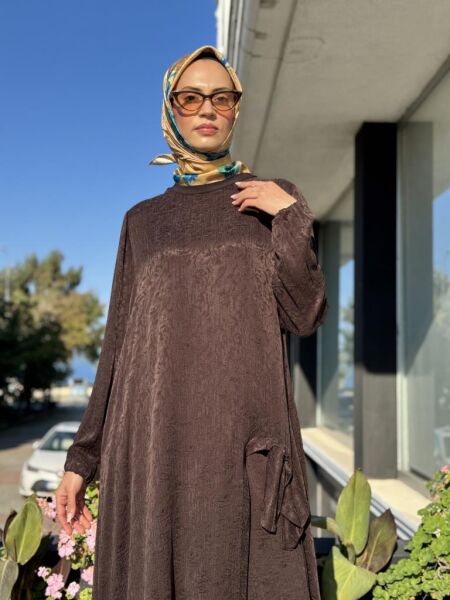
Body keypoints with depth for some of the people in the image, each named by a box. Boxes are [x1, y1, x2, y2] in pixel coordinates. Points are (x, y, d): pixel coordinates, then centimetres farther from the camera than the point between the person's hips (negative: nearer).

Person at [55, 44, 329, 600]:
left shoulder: (276, 202, 10)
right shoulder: (144, 219, 14)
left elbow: (305, 315, 1)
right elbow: (120, 343, 11)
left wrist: (291, 217, -10)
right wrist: (82, 457, 7)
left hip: (246, 434, -1)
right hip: (156, 434, 2)